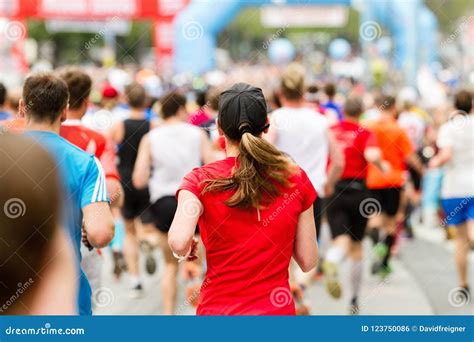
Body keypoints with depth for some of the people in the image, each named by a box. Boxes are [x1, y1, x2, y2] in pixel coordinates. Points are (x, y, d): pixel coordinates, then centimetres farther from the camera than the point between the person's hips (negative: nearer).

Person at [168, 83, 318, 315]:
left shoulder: (201, 180, -7)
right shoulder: (295, 178, -1)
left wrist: (186, 249, -2)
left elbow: (178, 241, -23)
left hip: (217, 309, -1)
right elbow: (308, 261, 0)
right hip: (277, 311, 1)